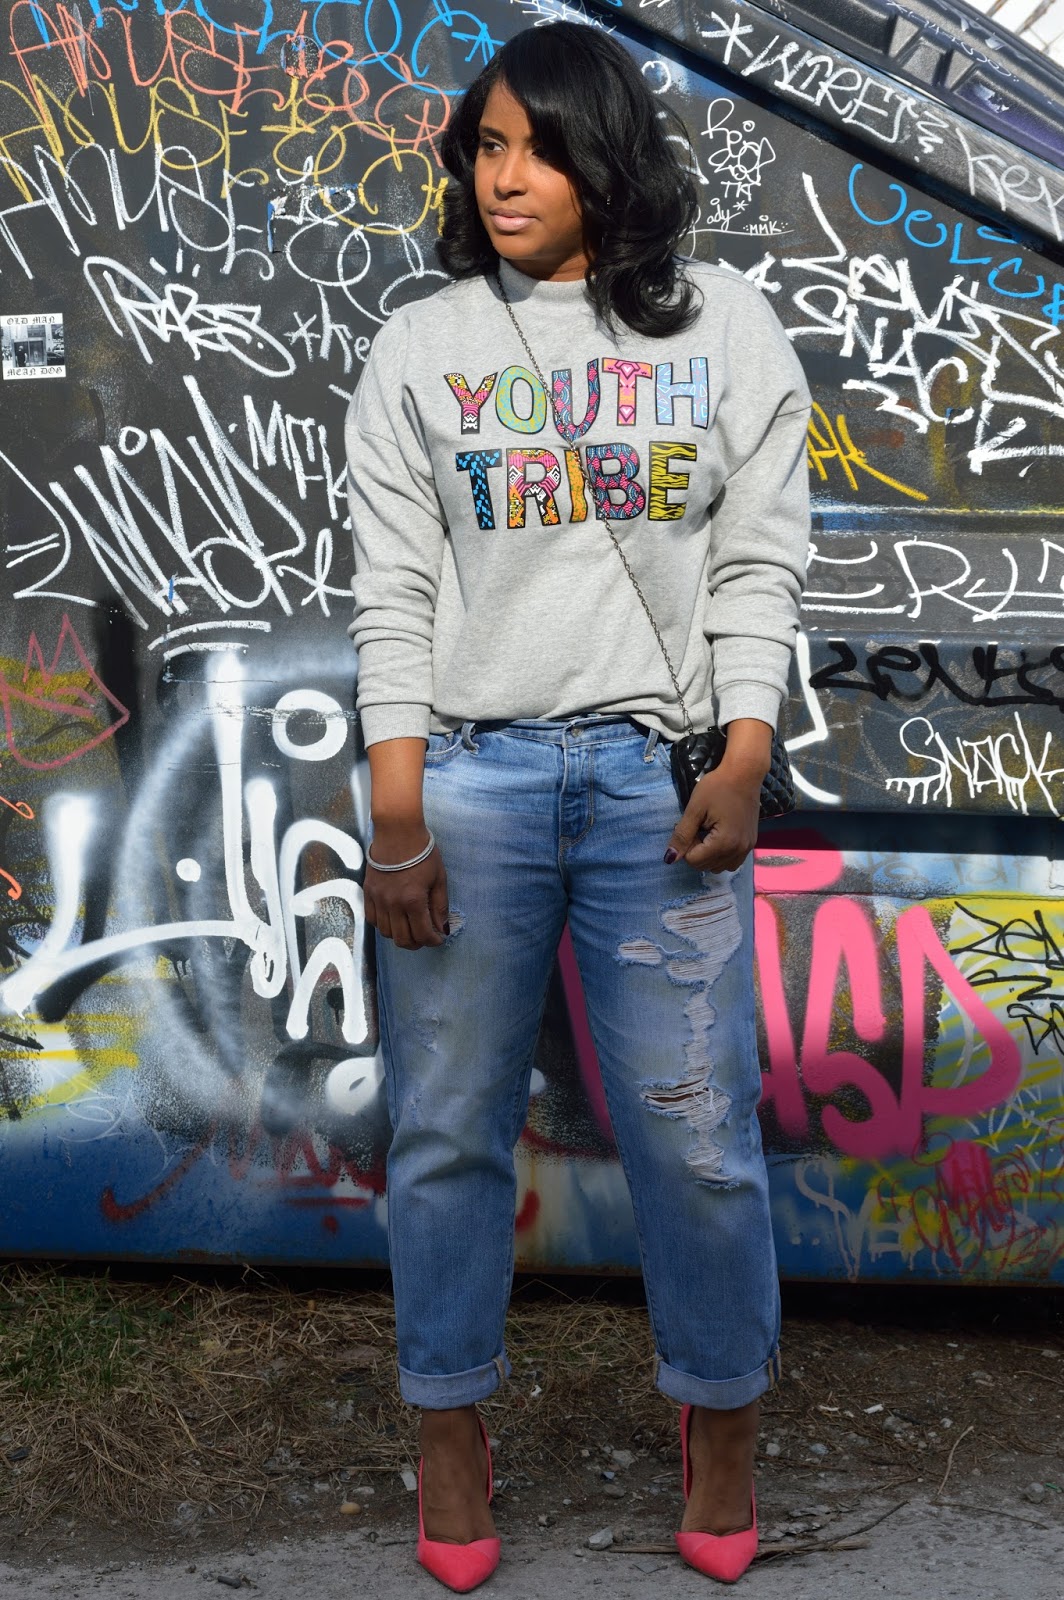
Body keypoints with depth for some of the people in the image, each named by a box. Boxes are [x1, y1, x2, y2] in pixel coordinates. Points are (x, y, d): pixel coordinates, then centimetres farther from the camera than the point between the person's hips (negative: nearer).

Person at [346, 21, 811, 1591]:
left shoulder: (726, 326, 9)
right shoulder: (421, 347, 10)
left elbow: (761, 562, 5)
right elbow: (393, 589, 4)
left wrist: (744, 765, -7)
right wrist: (396, 813, -4)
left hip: (660, 772, 0)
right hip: (467, 770, 1)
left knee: (698, 1132, 1)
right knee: (450, 1126, 6)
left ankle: (721, 1418, 24)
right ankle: (451, 1424, 25)